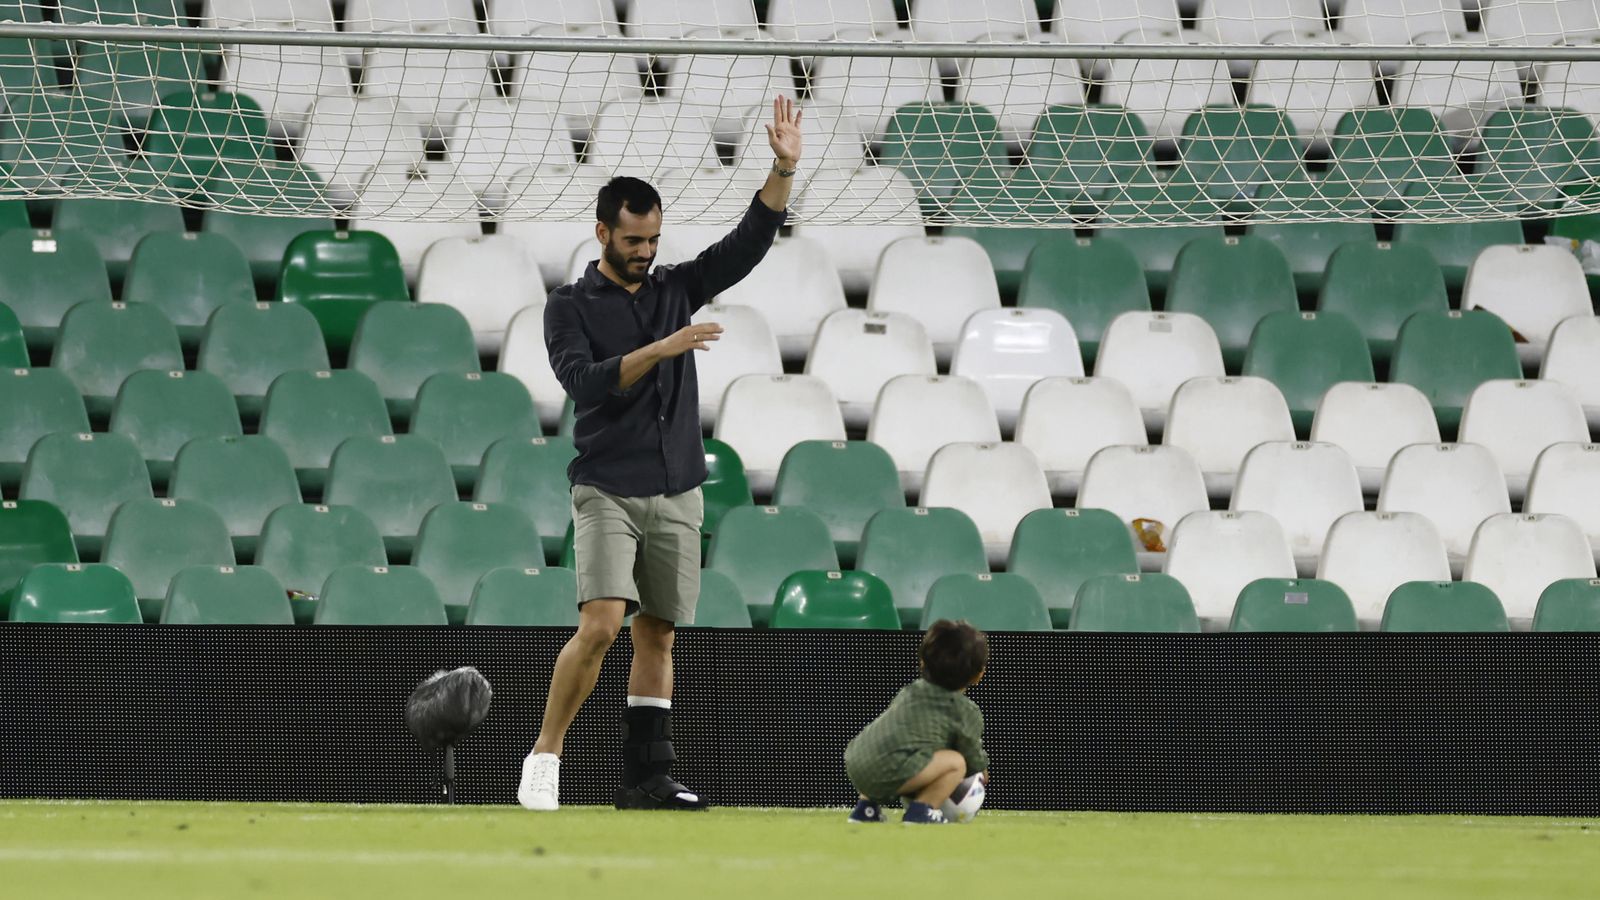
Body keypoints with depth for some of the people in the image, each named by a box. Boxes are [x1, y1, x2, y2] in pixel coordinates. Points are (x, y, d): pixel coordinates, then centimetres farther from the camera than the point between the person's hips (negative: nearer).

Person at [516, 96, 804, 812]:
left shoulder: (676, 290, 13)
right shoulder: (570, 307, 1)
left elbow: (749, 243, 6)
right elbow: (584, 381, -15)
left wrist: (784, 169, -6)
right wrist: (658, 350, -24)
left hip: (676, 495, 5)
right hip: (607, 491, -5)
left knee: (657, 638, 4)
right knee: (601, 624, -18)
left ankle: (646, 779, 5)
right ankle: (544, 756, -9)